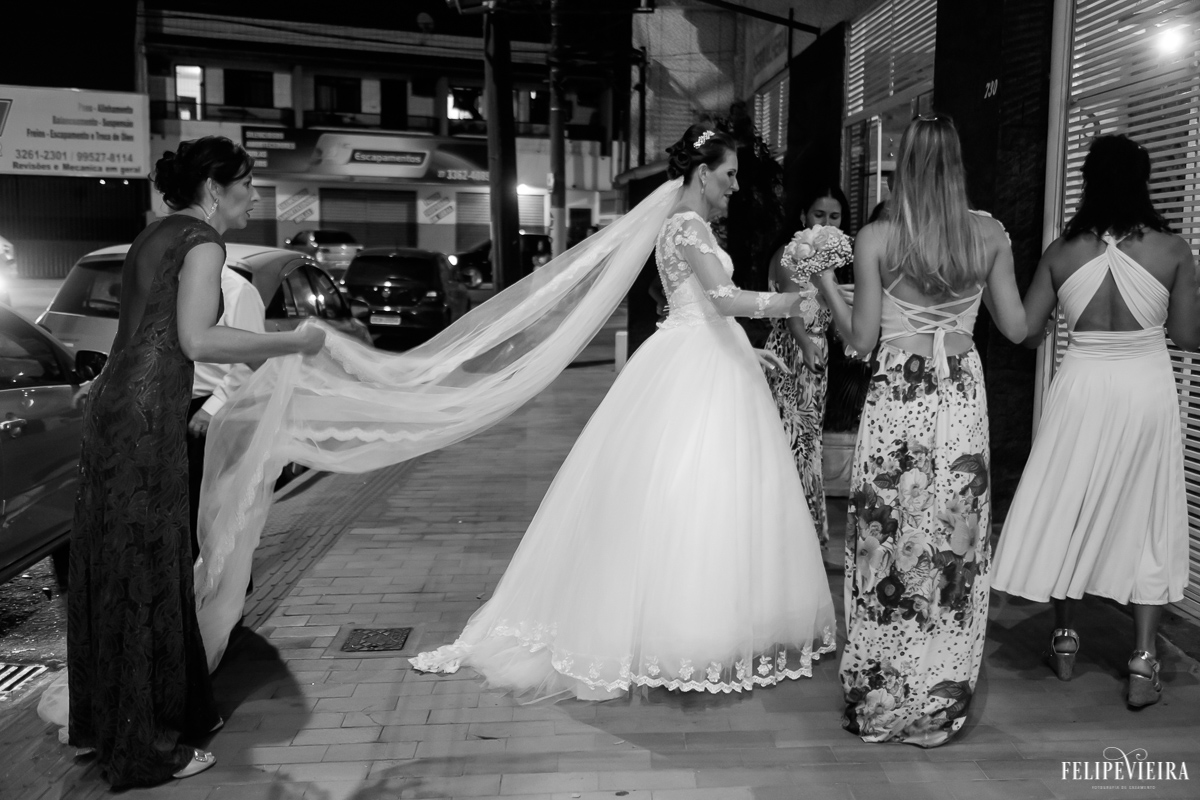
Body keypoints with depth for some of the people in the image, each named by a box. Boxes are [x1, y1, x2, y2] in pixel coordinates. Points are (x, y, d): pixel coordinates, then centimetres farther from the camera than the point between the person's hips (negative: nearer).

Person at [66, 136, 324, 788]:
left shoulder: (157, 236, 19)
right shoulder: (202, 240, -9)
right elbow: (198, 340, -21)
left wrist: (251, 355, 24)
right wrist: (291, 342, -13)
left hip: (115, 407, 9)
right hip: (146, 417, -9)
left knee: (121, 567, 16)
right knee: (146, 572, -2)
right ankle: (145, 749, 10)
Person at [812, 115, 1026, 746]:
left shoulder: (876, 238, -7)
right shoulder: (990, 234, 1)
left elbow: (861, 339, -5)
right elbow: (1016, 329, 5)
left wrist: (826, 286, 8)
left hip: (897, 398, -3)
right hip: (963, 395, 3)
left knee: (888, 544, 8)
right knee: (956, 545, 11)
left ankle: (880, 703, 20)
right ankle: (940, 706, 23)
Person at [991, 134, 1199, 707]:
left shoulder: (1061, 251, -5)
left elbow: (1026, 331, -3)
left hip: (1082, 386, 0)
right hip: (1148, 388, 0)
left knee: (1068, 510, 14)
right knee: (1146, 520, 10)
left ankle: (1064, 639, 26)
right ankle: (1143, 664, 12)